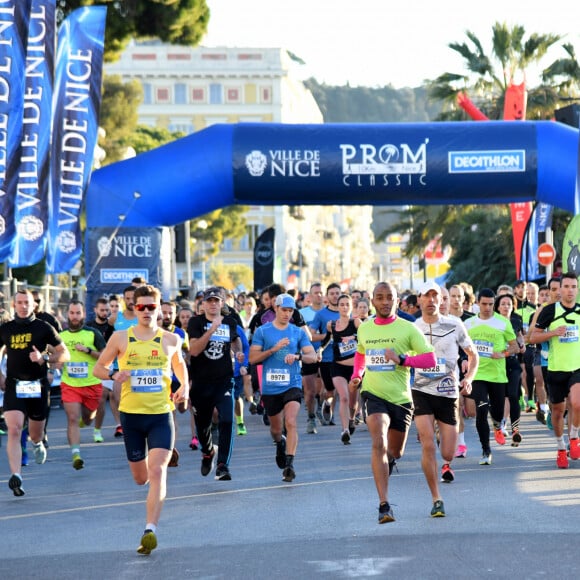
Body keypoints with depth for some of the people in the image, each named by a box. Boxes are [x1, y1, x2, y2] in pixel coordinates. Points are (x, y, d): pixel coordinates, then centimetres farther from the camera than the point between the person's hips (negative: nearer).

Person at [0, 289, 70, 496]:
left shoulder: (44, 328, 1)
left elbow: (65, 354, 3)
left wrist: (44, 358, -14)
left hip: (38, 386, 0)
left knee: (35, 434, 13)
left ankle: (37, 444, 52)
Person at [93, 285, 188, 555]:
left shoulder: (171, 339, 3)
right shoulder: (120, 338, 0)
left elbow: (179, 364, 23)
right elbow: (98, 368, 9)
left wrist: (184, 387, 4)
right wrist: (113, 374, -14)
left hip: (161, 414, -1)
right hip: (131, 414, 1)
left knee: (157, 472, -19)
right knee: (140, 478, 13)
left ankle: (150, 530, -22)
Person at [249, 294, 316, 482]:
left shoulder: (298, 332, 5)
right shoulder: (262, 331, 2)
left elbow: (312, 356, -1)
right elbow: (252, 358, -3)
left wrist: (297, 356, -22)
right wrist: (274, 349, -15)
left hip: (292, 385, -1)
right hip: (270, 387, 1)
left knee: (291, 422, -20)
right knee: (276, 428, 14)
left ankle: (289, 464, -22)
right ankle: (280, 443, 49)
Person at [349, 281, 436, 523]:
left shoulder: (407, 329, -4)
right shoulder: (364, 329, 7)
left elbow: (430, 359, -9)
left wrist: (402, 359, -20)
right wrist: (356, 376, 12)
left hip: (401, 397, 0)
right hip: (373, 394, 0)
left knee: (395, 452, 15)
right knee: (379, 443, -23)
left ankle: (386, 464, 55)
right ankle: (384, 505, -27)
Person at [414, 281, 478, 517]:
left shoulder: (454, 325, 1)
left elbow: (473, 354, 10)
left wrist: (468, 378, -6)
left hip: (448, 393, 1)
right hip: (421, 392, 0)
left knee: (448, 453, -1)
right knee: (428, 446, -15)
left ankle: (446, 464, 39)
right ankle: (436, 499, -4)